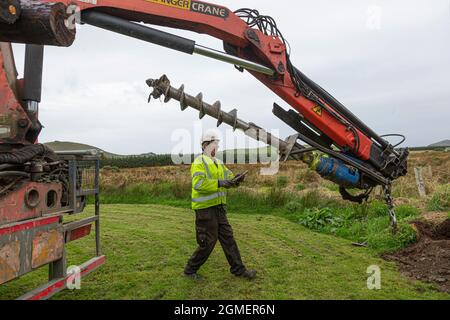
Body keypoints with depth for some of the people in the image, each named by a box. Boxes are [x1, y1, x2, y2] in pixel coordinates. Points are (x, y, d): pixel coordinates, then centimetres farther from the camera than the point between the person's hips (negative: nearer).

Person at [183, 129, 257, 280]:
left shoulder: (218, 163, 16)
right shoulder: (199, 162, -12)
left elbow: (229, 176, 8)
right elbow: (198, 183, -25)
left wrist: (236, 179, -15)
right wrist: (219, 183, -33)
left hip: (218, 207, 8)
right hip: (205, 208, -8)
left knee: (228, 238, 12)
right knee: (208, 242, 0)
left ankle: (238, 269, 23)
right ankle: (190, 270, 18)